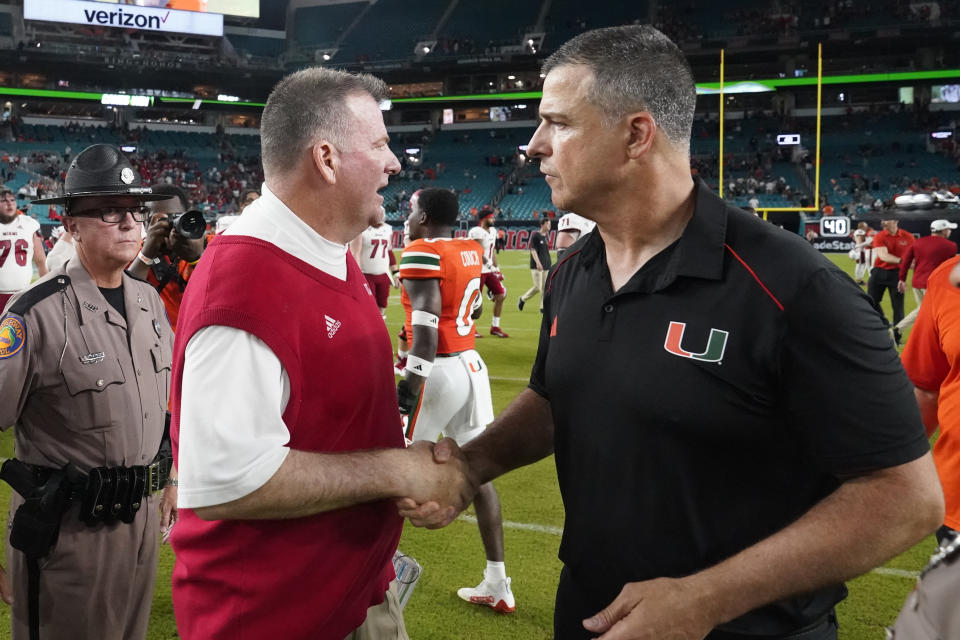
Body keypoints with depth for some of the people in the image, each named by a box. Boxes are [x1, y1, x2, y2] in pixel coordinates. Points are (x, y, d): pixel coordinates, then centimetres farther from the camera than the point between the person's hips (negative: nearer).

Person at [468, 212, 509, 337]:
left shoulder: (493, 231, 14)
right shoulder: (476, 232, -14)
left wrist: (496, 268, 17)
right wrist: (490, 266, -25)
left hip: (489, 270, 9)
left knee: (500, 296, 6)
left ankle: (495, 327, 16)